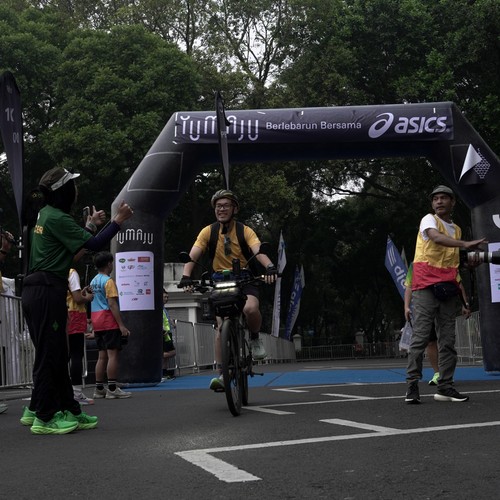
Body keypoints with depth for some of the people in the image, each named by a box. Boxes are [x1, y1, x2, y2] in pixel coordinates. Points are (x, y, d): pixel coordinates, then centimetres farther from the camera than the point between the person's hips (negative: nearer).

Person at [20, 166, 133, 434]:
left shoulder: (46, 214, 18)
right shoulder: (58, 218, -12)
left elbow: (72, 246, 23)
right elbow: (93, 244, -16)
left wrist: (90, 225, 26)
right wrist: (118, 220, -9)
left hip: (36, 291, 10)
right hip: (47, 292, -10)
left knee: (55, 355, 11)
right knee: (49, 355, -5)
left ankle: (68, 411, 17)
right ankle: (44, 417, -1)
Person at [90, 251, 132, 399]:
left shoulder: (93, 281, 16)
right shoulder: (108, 281, -10)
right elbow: (112, 305, -16)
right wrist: (121, 325, -18)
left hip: (97, 323, 9)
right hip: (109, 322, -9)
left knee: (102, 356, 10)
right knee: (113, 355, -7)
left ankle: (99, 389, 11)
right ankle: (112, 389, -9)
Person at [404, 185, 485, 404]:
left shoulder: (456, 229, 19)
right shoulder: (429, 220, 0)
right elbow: (436, 238, -23)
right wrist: (465, 244, -34)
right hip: (425, 286, -6)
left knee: (448, 340, 4)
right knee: (420, 336, -9)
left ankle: (445, 386, 9)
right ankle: (412, 386, -7)